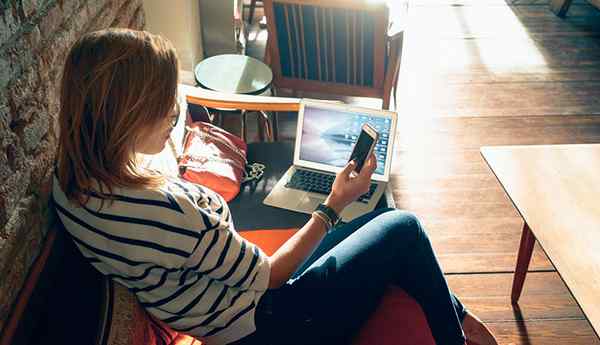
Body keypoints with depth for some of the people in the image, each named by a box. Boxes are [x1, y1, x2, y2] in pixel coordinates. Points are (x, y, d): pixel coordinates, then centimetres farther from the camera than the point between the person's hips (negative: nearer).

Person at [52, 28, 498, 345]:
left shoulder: (70, 181, -8)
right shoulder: (165, 211, -36)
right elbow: (265, 276, -21)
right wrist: (335, 204, -10)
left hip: (239, 288, 9)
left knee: (383, 219, 17)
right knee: (404, 229, 2)